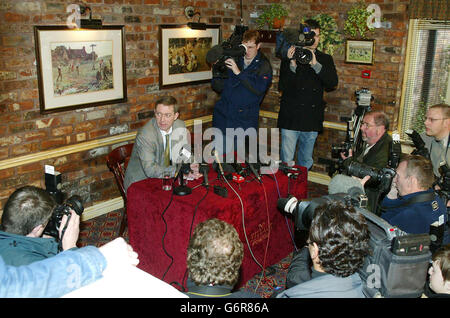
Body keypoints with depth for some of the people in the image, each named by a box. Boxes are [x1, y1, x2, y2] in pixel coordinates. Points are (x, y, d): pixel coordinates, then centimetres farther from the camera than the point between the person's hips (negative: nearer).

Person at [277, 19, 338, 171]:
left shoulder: (325, 59, 9)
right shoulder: (289, 58, 3)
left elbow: (332, 83, -6)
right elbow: (282, 87, -5)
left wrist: (316, 64, -17)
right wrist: (292, 65, -19)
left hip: (312, 120, 2)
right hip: (291, 118, -2)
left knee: (306, 162, 14)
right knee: (286, 162, -3)